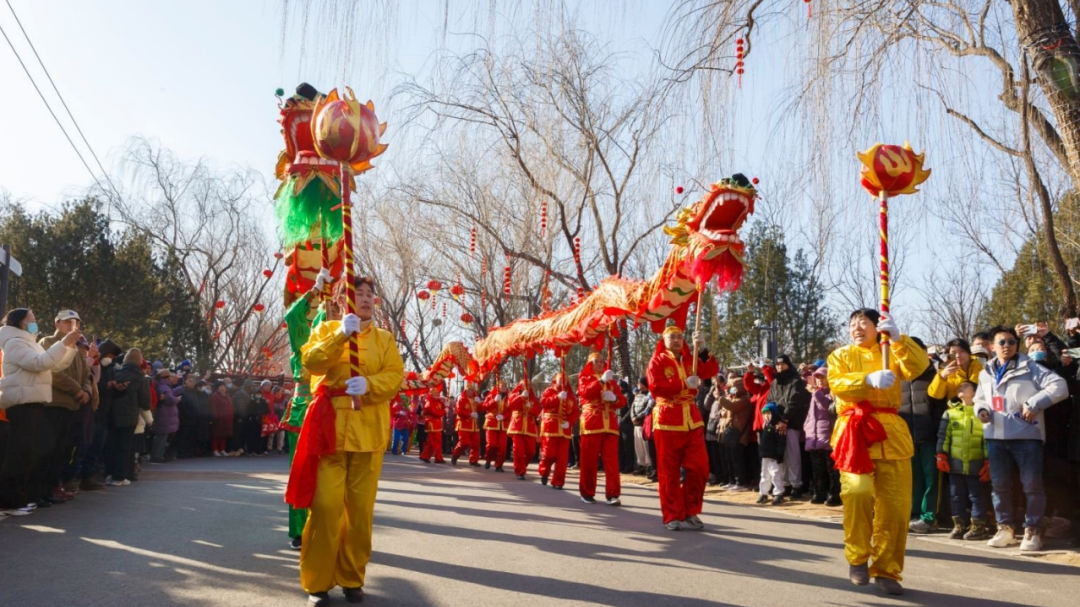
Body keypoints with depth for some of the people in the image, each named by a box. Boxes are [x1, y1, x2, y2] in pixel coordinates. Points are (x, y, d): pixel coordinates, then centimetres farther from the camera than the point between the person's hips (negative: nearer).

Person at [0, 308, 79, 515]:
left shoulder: (29, 343, 23)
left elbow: (55, 365, 19)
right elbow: (39, 363, -23)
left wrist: (71, 346, 9)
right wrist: (63, 343, -24)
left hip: (33, 403, 10)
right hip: (22, 403, -10)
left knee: (35, 452, 12)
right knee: (20, 452, -11)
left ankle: (26, 496, 17)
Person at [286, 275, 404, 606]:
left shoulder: (384, 338, 12)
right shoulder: (326, 329, 9)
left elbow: (395, 376, -2)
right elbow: (312, 362, -9)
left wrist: (368, 384, -20)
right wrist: (340, 335, -21)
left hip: (369, 431, 2)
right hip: (331, 427, -2)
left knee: (361, 507, 5)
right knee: (326, 505, -6)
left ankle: (352, 578, 16)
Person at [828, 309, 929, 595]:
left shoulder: (892, 353, 15)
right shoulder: (841, 355, 11)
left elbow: (918, 365, -6)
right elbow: (837, 384, -8)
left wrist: (897, 338, -19)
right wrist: (869, 379, -23)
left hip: (890, 433, 2)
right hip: (855, 432, -2)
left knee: (895, 505, 1)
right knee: (858, 492, -20)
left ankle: (886, 570, 16)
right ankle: (857, 558, 2)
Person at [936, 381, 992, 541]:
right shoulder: (950, 413, 7)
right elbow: (943, 436, 7)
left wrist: (988, 462, -6)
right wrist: (941, 456, 0)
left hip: (976, 465, -3)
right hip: (955, 464, 3)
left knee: (977, 496, 4)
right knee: (956, 496, 8)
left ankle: (979, 526, 12)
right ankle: (959, 525, 16)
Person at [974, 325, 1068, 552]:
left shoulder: (1030, 368, -3)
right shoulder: (986, 373, 15)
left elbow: (1059, 387, -13)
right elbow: (980, 399, 25)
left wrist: (1033, 403, -20)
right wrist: (981, 410, 2)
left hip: (1026, 434, -5)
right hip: (996, 436, 5)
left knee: (1032, 484, -2)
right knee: (999, 484, 9)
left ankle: (1033, 531, 10)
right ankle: (1005, 528, 20)